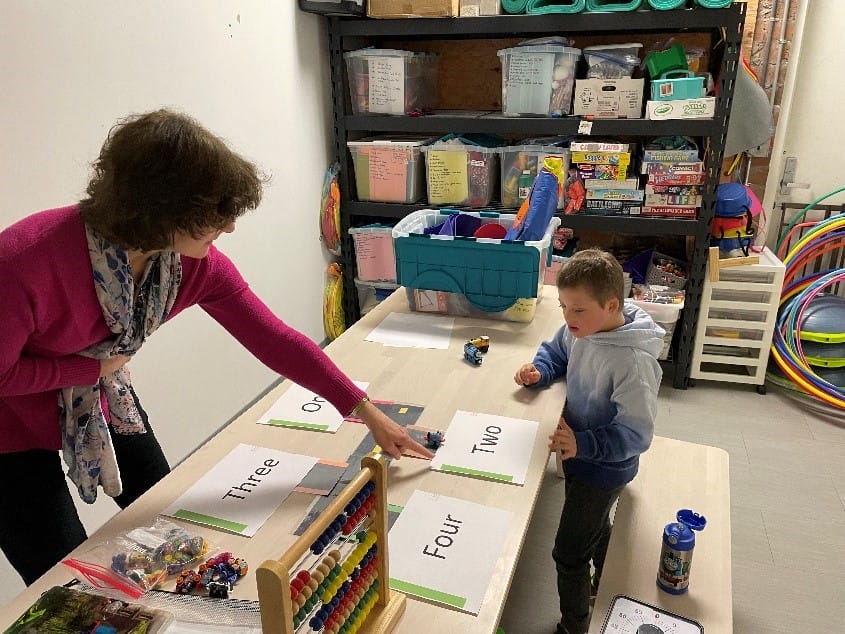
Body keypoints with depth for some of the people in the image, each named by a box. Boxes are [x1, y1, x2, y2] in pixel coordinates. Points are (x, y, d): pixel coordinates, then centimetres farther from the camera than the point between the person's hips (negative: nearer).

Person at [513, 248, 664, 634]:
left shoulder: (634, 363, -35)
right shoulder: (579, 329, -14)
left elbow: (635, 435, -30)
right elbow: (556, 351, 8)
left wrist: (583, 443, -41)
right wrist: (539, 371, -11)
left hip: (605, 468, -8)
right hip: (580, 451, 8)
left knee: (569, 554, 6)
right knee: (595, 527, 32)